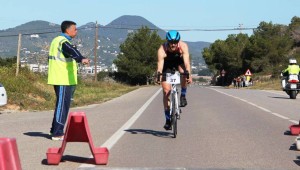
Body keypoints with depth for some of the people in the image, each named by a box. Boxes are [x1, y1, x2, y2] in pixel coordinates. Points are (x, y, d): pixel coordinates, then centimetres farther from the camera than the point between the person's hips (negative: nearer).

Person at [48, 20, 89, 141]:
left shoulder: (57, 40, 17)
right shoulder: (63, 42, -15)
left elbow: (51, 57, 30)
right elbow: (73, 52, -36)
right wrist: (82, 59, -52)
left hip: (59, 79, 10)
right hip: (64, 80, -10)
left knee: (61, 104, 18)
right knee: (62, 105, -8)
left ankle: (55, 130, 26)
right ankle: (57, 133, -7)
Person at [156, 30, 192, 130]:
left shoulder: (183, 46, -32)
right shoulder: (162, 50, -34)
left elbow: (186, 62, -41)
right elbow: (160, 64, -42)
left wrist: (189, 74, -56)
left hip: (179, 62, 1)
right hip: (167, 65, 0)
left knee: (184, 72, -35)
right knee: (166, 91, -9)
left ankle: (183, 96, -11)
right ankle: (168, 120, 0)